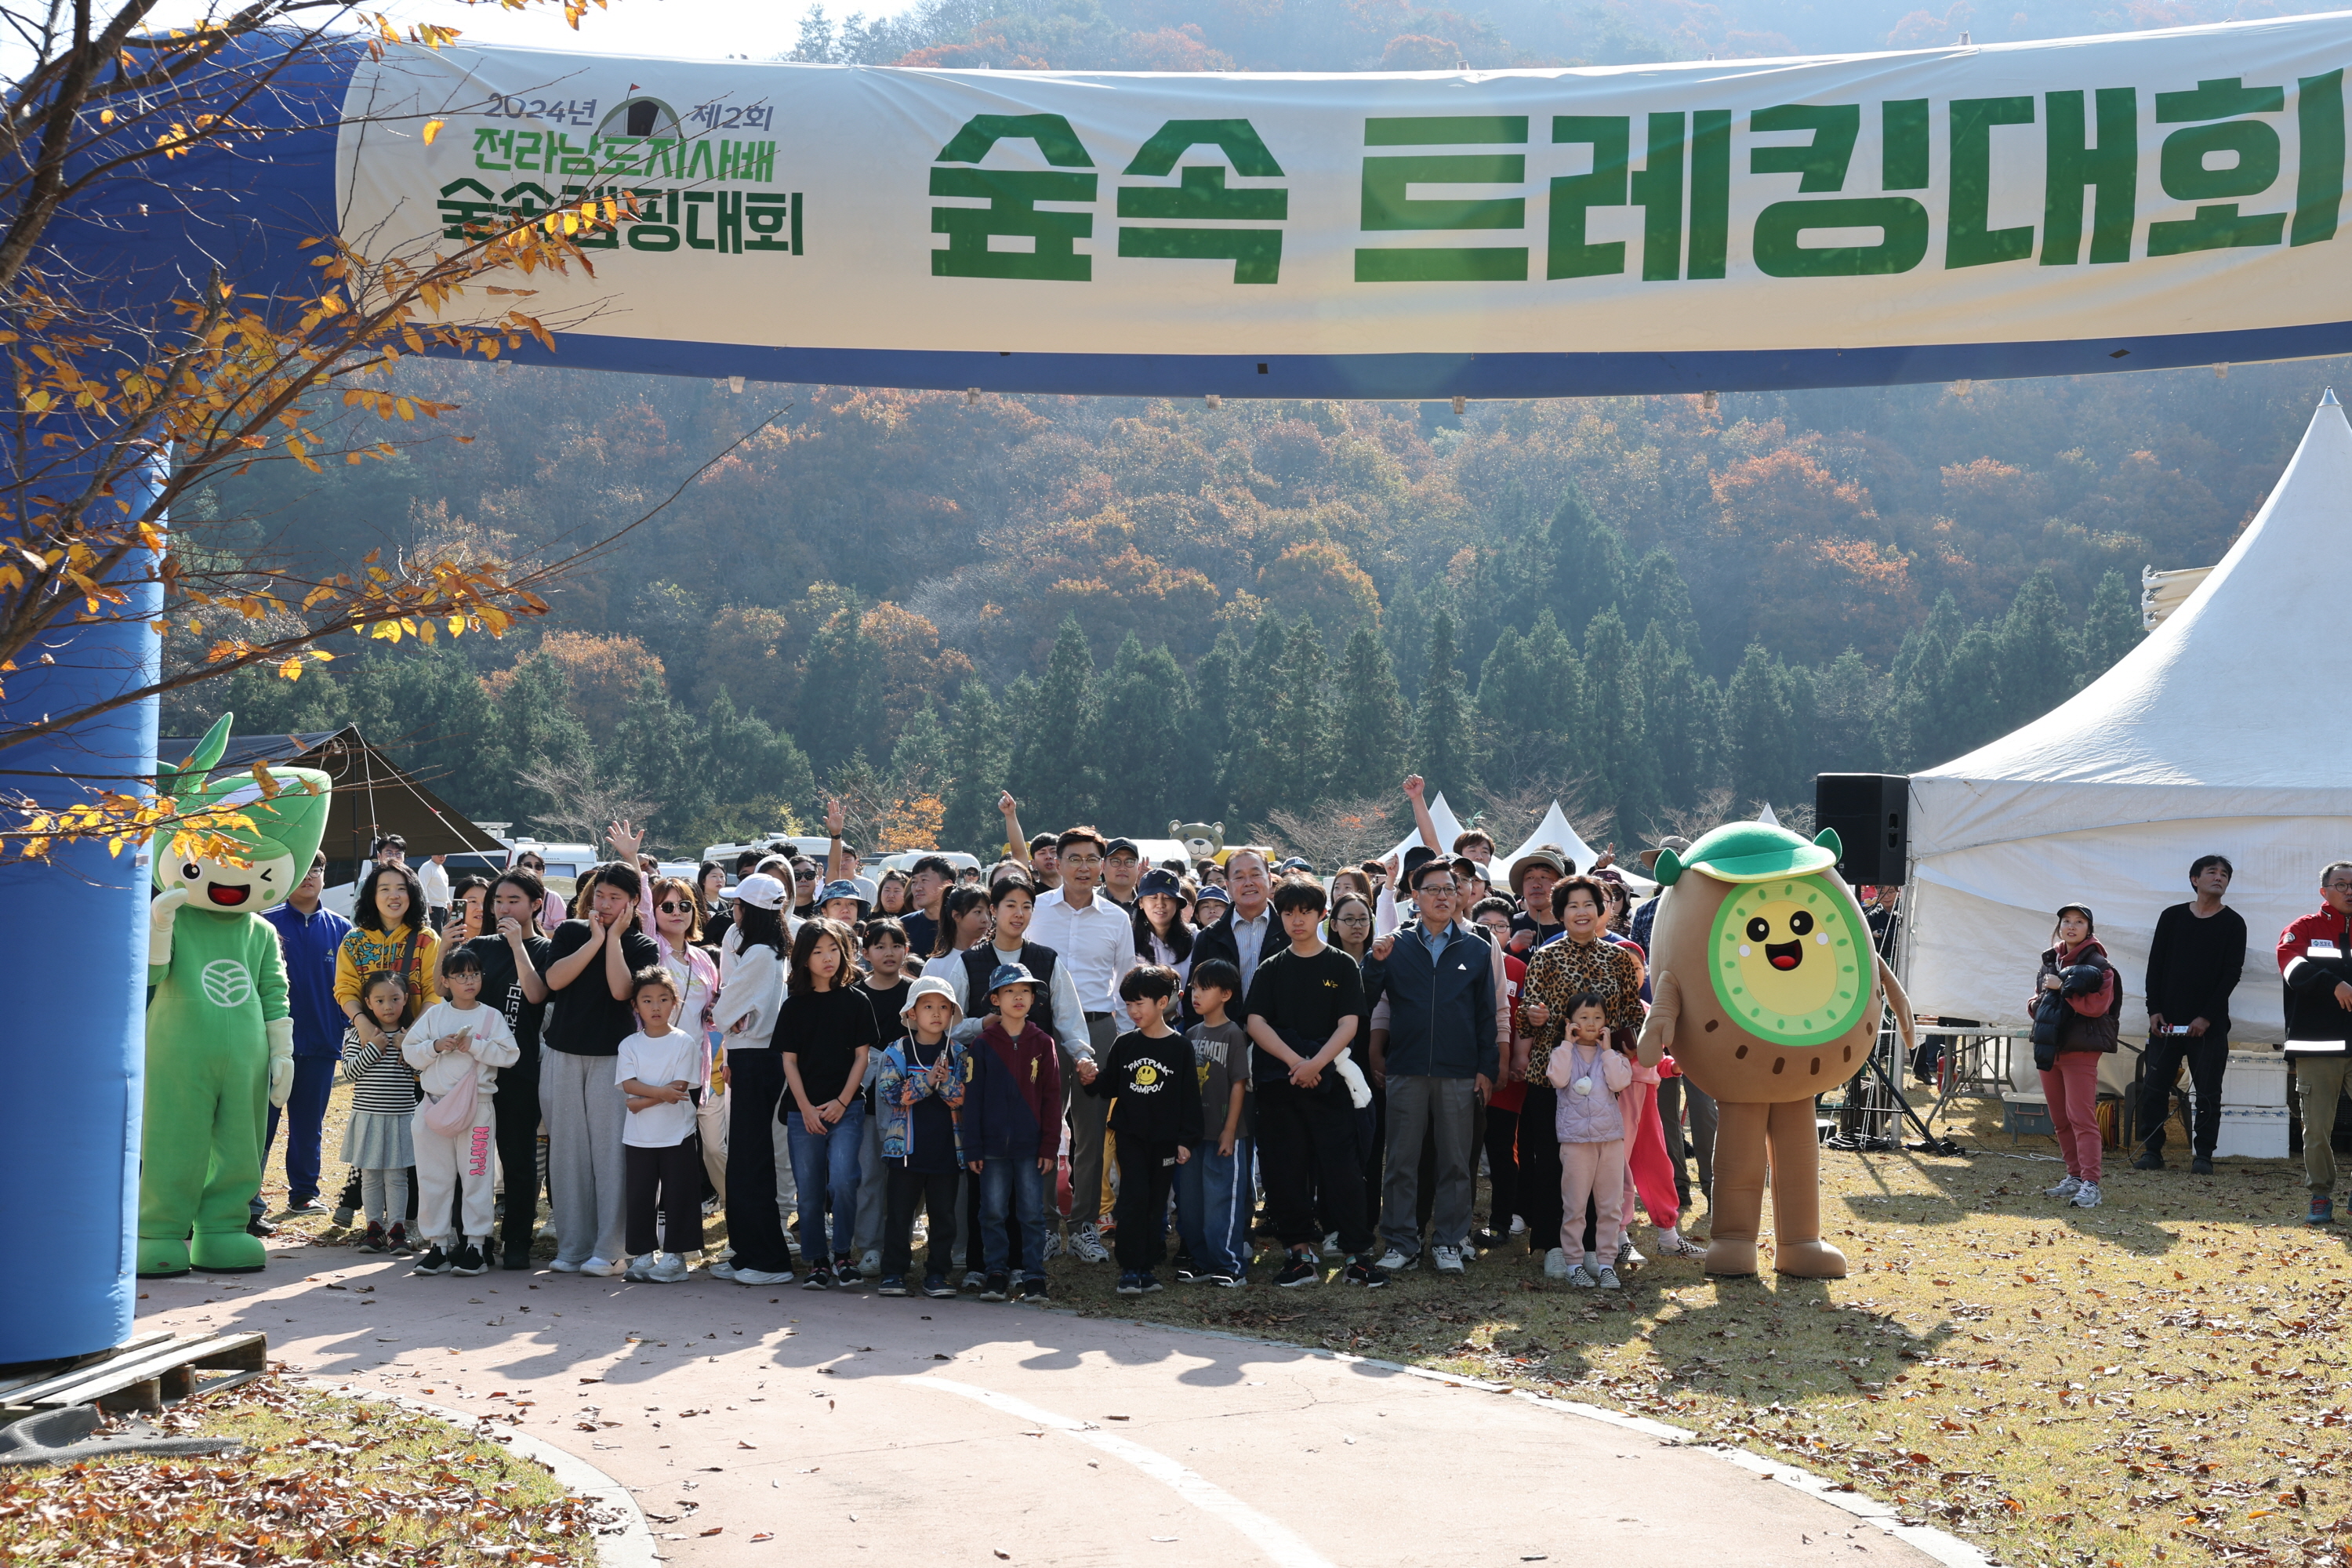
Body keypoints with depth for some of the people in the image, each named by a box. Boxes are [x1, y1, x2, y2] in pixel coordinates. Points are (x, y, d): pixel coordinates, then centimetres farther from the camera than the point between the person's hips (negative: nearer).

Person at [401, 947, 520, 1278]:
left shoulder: (490, 1017, 1)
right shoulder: (434, 1015, 7)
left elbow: (508, 1054, -8)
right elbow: (410, 1051, 4)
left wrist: (474, 1046, -16)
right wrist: (436, 1046, -13)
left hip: (477, 1107, -3)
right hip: (435, 1106, 3)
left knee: (477, 1177, 1)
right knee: (433, 1178, 6)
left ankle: (475, 1244, 7)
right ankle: (439, 1244, 15)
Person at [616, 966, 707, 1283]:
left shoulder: (684, 1042, -2)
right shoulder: (629, 1045, 6)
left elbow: (680, 1089, -10)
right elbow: (628, 1086, -6)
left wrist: (642, 1100, -15)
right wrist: (661, 1092, -19)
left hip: (677, 1135, -3)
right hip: (639, 1138, 3)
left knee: (677, 1195, 0)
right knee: (640, 1195, 5)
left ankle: (673, 1257, 6)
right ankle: (642, 1255, 14)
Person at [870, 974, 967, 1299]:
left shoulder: (957, 1054, 6)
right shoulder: (897, 1051, 0)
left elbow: (966, 1098, -1)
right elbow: (889, 1092, -11)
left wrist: (945, 1082, -18)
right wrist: (927, 1081, -17)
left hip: (946, 1147, 2)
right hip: (906, 1147, -2)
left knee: (944, 1213, 5)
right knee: (899, 1211, 3)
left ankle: (937, 1274, 13)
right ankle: (893, 1272, 11)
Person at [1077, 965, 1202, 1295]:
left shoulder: (1180, 1047, -3)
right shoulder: (1124, 1044, 3)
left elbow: (1190, 1096, -2)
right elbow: (1110, 1088, 9)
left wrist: (1186, 1139, -4)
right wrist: (1092, 1079, -12)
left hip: (1166, 1139, 0)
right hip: (1130, 1135, 1)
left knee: (1156, 1203, 6)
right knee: (1134, 1197, -8)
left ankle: (1147, 1268, 14)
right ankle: (1130, 1269, -5)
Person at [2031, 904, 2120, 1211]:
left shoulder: (2098, 965, -6)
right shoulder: (2051, 960, 14)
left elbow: (2097, 1006, -18)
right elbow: (2037, 1002, 24)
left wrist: (2062, 988, -19)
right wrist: (2038, 1003, 1)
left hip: (2081, 1050, -7)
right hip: (2049, 1047, 8)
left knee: (2081, 1116, -13)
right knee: (2060, 1119, 12)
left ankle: (2090, 1185, -15)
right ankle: (2075, 1177, 21)